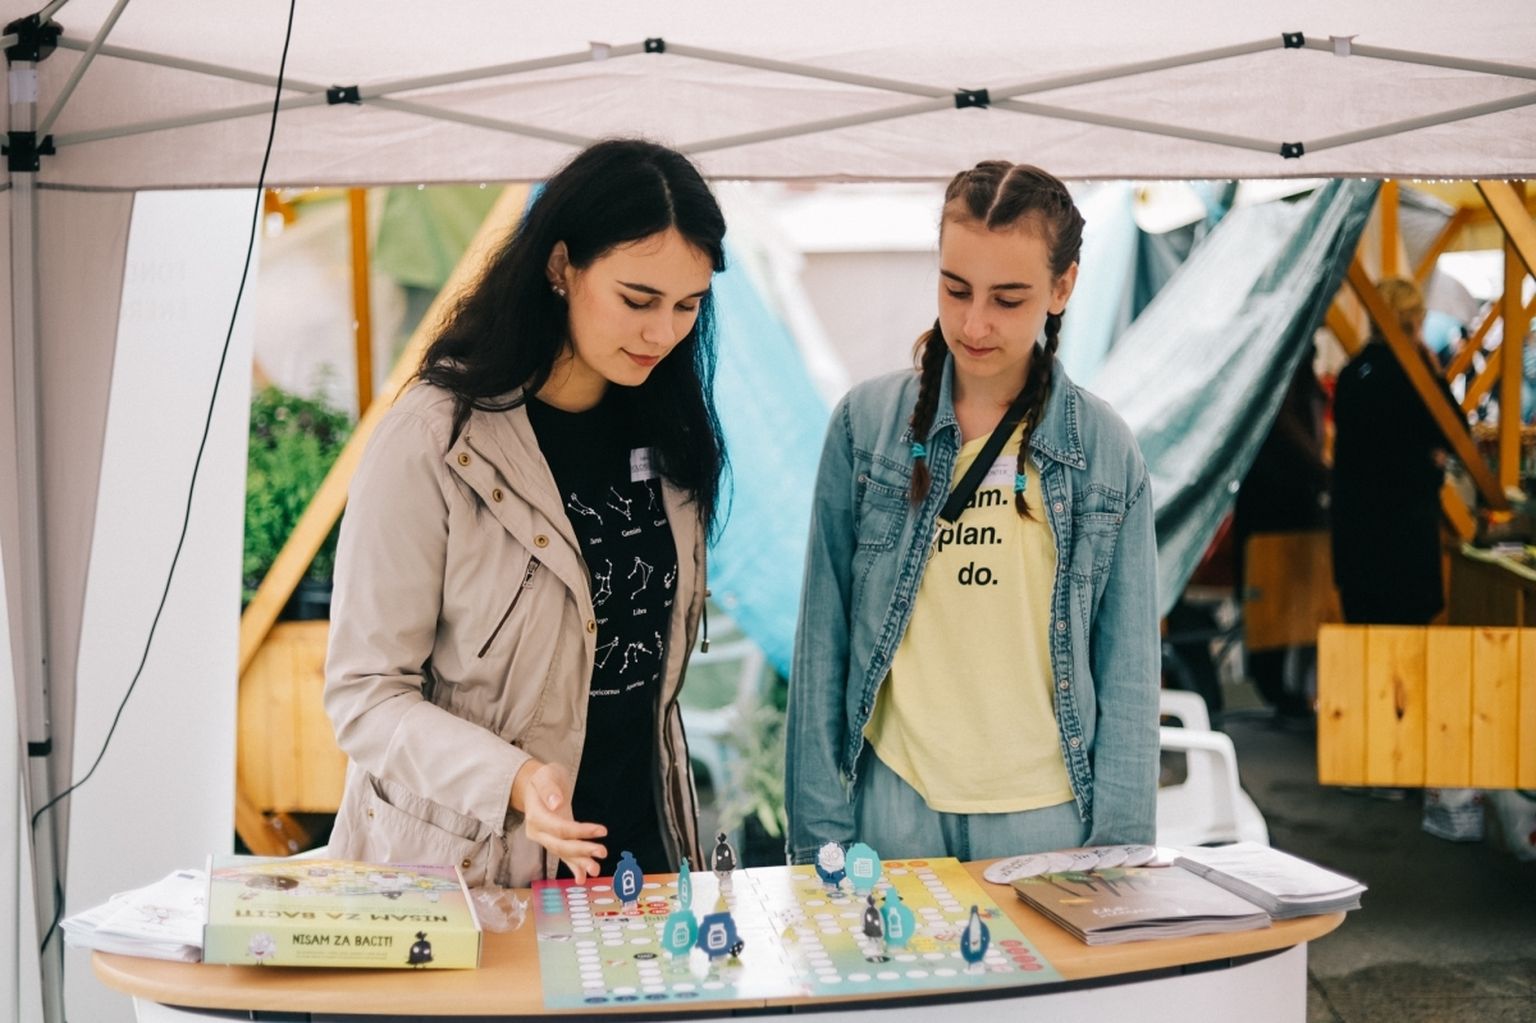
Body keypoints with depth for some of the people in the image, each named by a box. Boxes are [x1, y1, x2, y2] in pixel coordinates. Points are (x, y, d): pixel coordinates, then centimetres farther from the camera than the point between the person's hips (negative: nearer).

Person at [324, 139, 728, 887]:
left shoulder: (666, 431, 0)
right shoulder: (434, 440, -18)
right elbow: (365, 692, -17)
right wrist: (510, 781, -31)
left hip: (634, 847, 5)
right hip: (466, 870, -5)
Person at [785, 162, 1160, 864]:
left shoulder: (1105, 451, -1)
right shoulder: (866, 423, -2)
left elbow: (1127, 669, 2)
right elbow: (822, 638, 0)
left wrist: (1119, 849, -2)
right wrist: (819, 829, -2)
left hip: (1049, 817, 1)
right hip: (892, 806, 0)